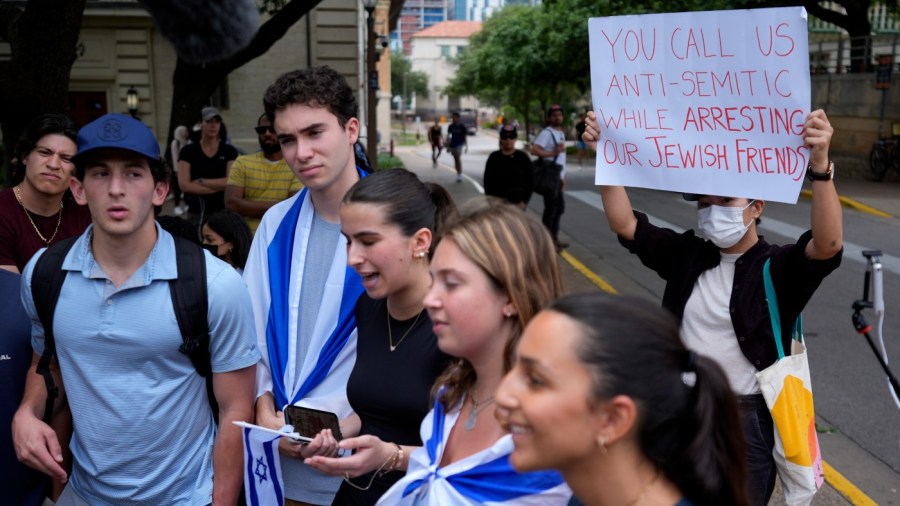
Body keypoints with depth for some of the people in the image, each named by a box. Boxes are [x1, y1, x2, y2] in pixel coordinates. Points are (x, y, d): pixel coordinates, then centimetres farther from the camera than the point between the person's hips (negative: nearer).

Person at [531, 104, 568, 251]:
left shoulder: (561, 133, 15)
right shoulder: (546, 133, -13)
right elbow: (534, 150, -25)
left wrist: (563, 177, 20)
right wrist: (552, 153, -29)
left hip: (558, 176, 9)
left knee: (560, 207, 16)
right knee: (550, 209, -5)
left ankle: (554, 238, 26)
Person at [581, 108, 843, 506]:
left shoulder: (778, 268, -12)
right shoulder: (689, 255, 2)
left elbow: (827, 245, -31)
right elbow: (625, 224, -2)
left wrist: (820, 165, -44)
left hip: (748, 418, -4)